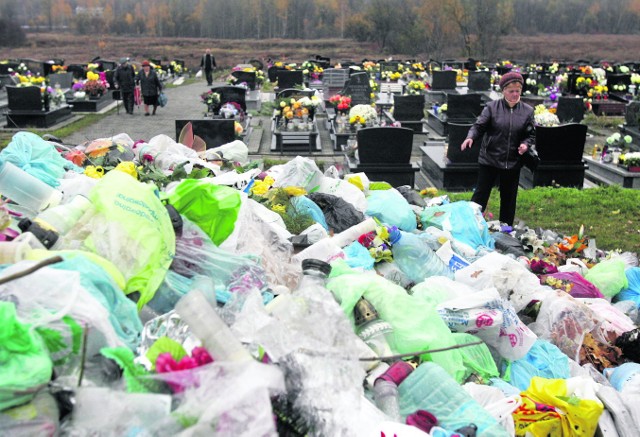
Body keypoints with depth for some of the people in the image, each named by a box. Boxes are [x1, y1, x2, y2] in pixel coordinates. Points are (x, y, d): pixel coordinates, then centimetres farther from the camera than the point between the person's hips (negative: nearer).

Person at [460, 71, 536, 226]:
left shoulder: (527, 111, 2)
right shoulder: (492, 107, -6)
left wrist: (526, 144, -13)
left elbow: (531, 135, 8)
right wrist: (470, 137, -27)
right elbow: (479, 126, -8)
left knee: (509, 197, 14)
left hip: (513, 162, 3)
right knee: (481, 194, 3)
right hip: (489, 159, -3)